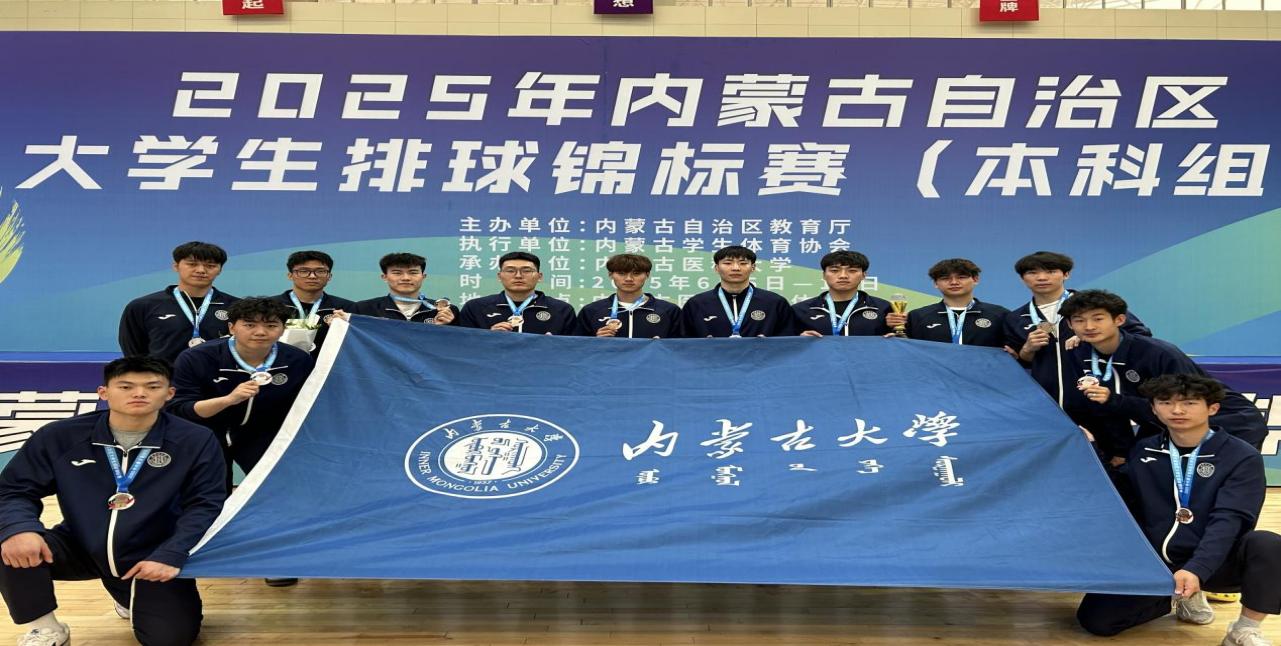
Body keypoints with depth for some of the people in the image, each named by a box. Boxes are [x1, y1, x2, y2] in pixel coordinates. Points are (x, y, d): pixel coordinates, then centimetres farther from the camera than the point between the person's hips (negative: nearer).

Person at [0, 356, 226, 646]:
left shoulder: (195, 440, -9)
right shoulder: (59, 436, -4)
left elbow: (205, 504, -9)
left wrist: (171, 555, -23)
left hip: (152, 558, 0)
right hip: (79, 549, 1)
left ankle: (132, 598, 23)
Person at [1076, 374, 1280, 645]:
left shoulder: (1241, 457, -6)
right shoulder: (1142, 451, 6)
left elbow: (1228, 520, -19)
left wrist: (1197, 569, -34)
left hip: (1214, 563, -3)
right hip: (1152, 563, 4)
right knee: (1095, 619, -15)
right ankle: (1181, 597, 12)